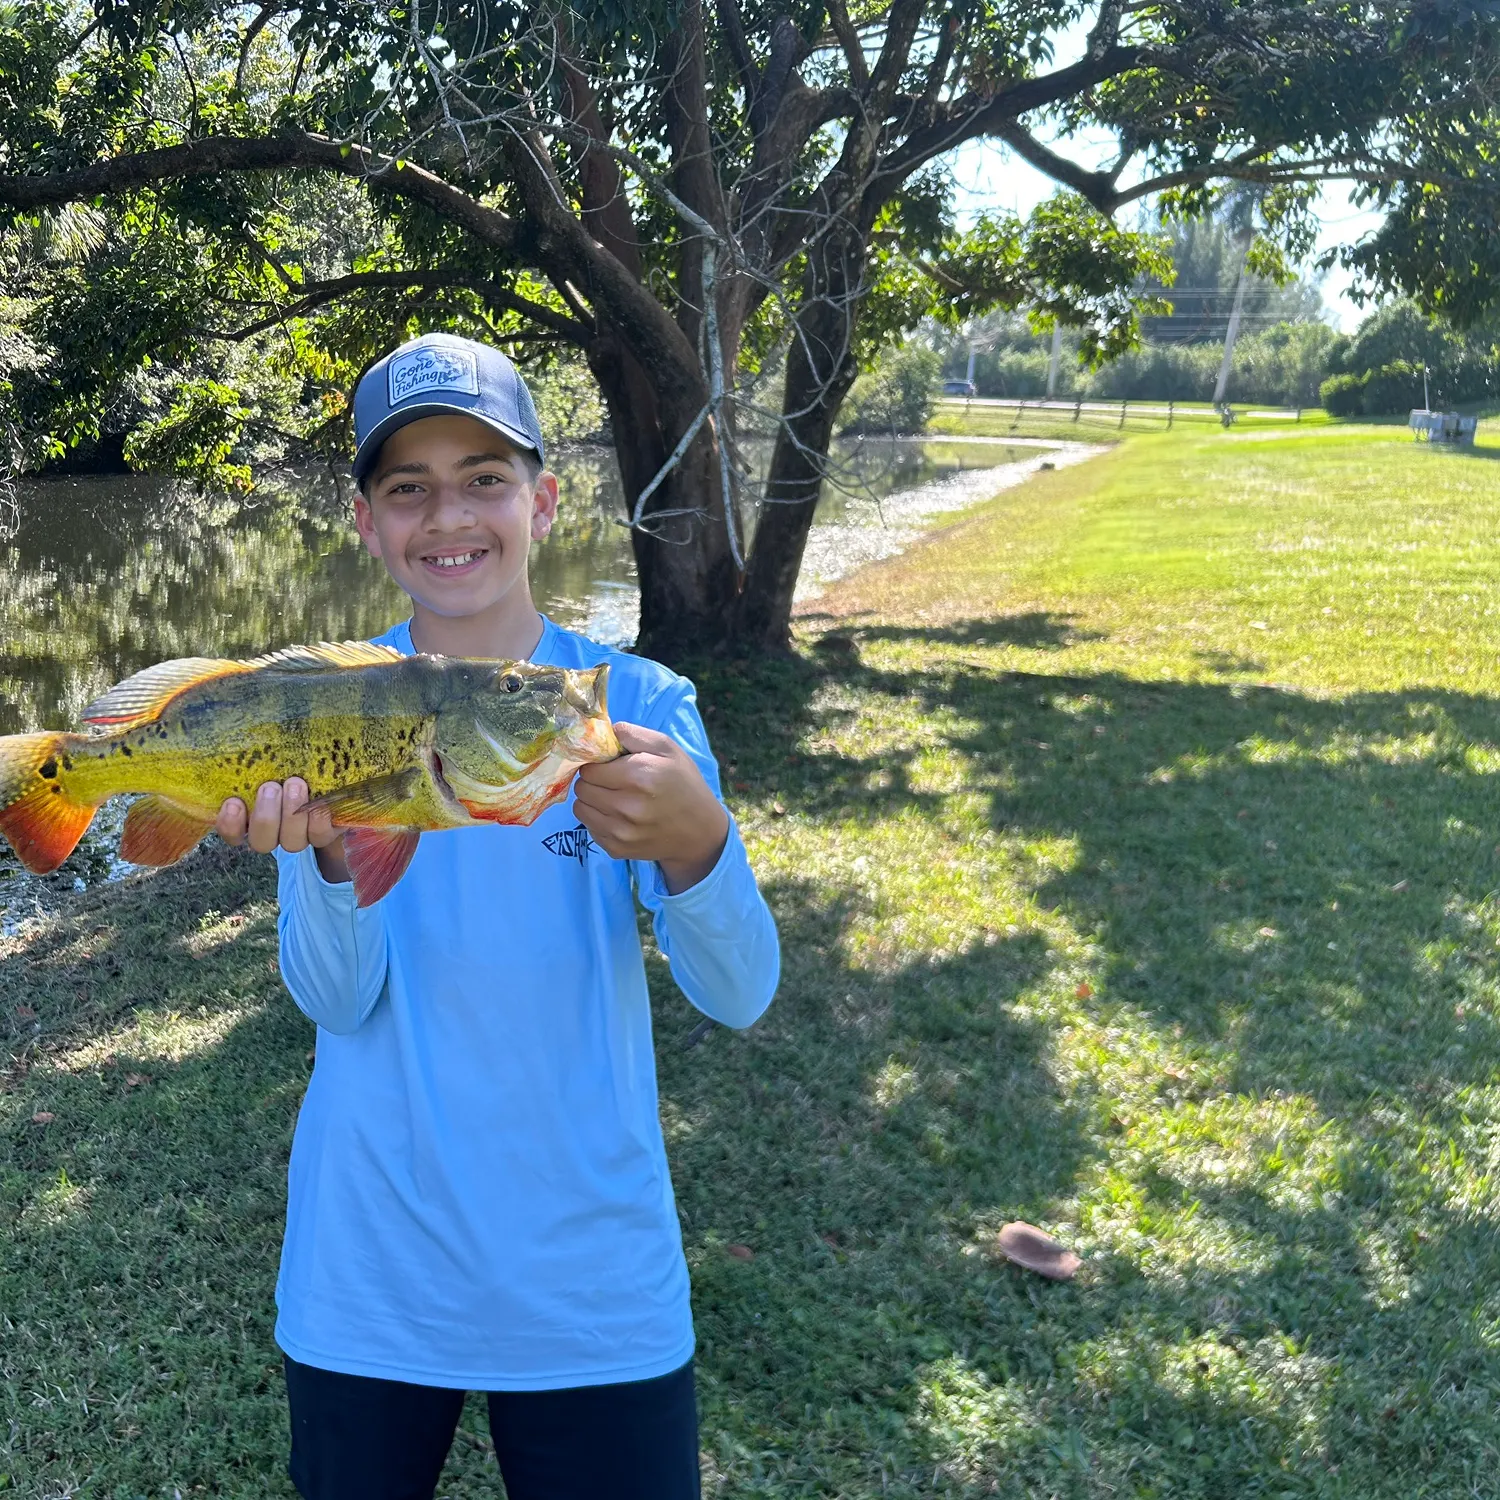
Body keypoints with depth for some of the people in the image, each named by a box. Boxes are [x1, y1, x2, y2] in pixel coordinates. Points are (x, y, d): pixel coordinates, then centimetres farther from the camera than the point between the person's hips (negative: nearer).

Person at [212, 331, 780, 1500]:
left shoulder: (642, 703, -7)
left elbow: (739, 994, -15)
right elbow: (339, 1000, -13)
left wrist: (694, 841, -36)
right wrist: (328, 851, -33)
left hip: (596, 1282, 0)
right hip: (370, 1281, 1)